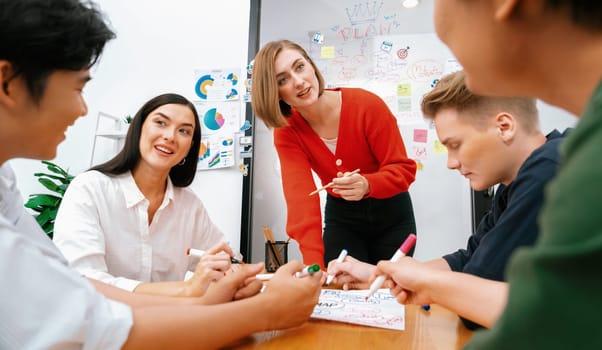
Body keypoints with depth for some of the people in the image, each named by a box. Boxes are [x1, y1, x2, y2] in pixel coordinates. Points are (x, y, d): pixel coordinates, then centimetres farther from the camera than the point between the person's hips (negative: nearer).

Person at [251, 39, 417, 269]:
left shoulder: (367, 105, -24)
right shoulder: (286, 133, -18)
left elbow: (404, 168, -18)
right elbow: (301, 200, -29)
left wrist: (366, 185, -40)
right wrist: (314, 265, -41)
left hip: (390, 214, 0)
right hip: (341, 217, 1)